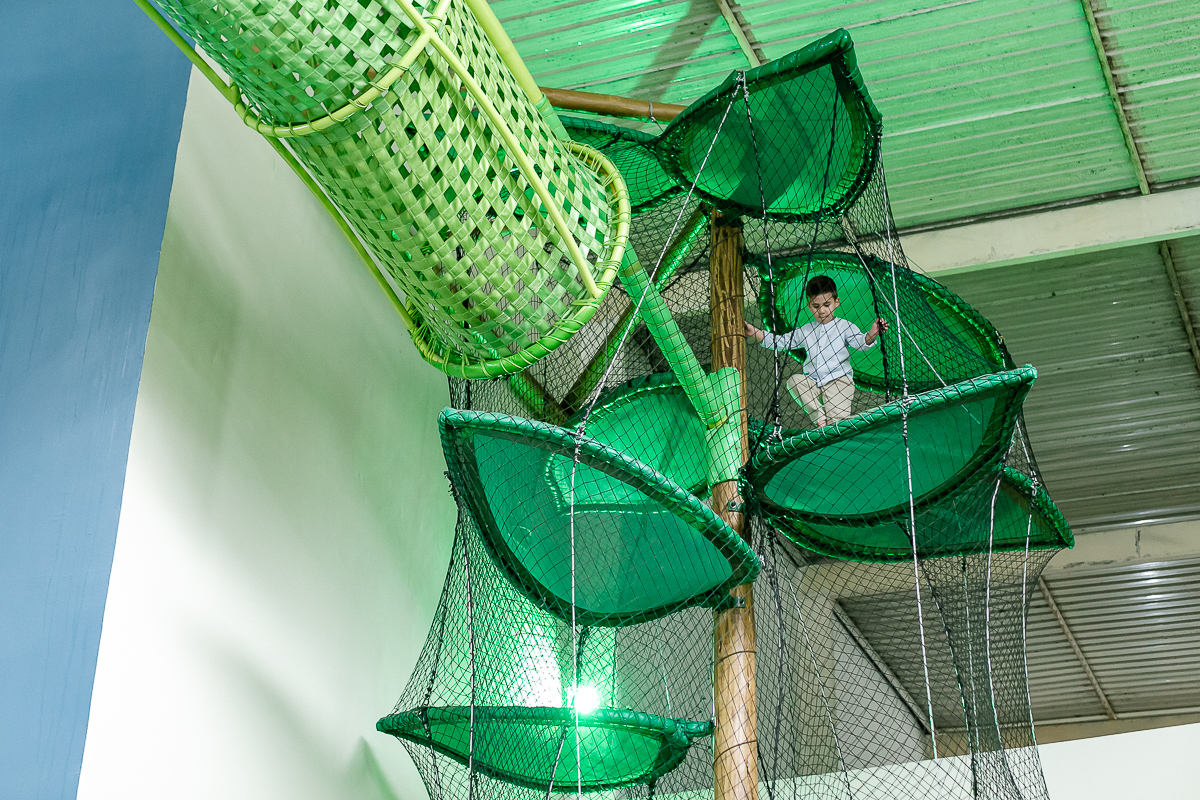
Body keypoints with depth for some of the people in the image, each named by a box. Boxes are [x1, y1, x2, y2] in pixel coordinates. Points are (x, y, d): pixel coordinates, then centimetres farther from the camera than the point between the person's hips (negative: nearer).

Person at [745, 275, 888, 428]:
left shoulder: (845, 327, 1)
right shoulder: (805, 331, 13)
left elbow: (861, 342, -13)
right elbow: (780, 341, 19)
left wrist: (873, 332, -37)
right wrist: (754, 332, 9)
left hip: (839, 380, -5)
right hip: (812, 383, 5)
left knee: (837, 418, -27)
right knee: (794, 381, -25)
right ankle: (820, 417, -23)